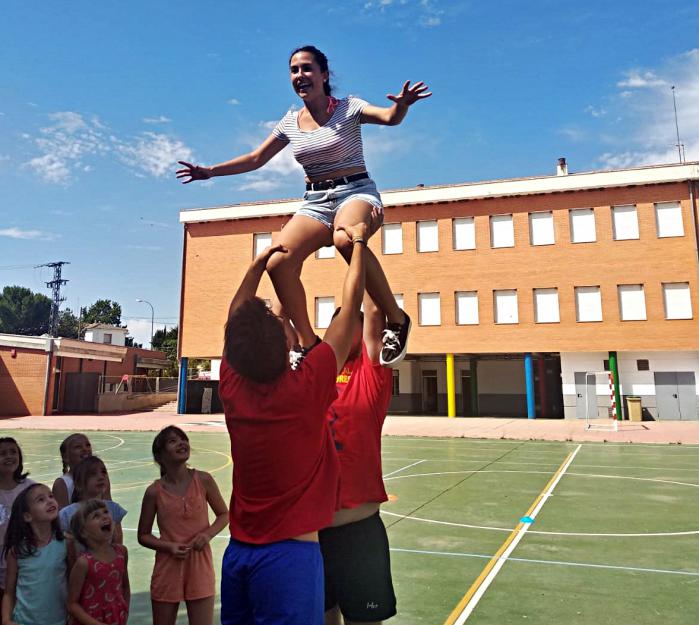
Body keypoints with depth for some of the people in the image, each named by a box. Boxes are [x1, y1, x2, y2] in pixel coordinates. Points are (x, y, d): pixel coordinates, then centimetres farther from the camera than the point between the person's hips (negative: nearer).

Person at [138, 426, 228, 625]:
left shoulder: (203, 480, -7)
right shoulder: (154, 491, -8)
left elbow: (224, 515, 5)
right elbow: (143, 536, 3)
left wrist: (208, 534, -13)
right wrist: (168, 546, -13)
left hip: (199, 566, 0)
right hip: (167, 568, 0)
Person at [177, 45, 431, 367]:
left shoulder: (348, 108, 1)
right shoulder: (290, 121, 13)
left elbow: (390, 117, -16)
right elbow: (255, 158, 19)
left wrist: (402, 105, -39)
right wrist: (211, 171, 13)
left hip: (357, 193, -4)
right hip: (315, 202, 4)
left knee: (345, 239, -42)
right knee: (278, 262, -23)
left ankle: (396, 320, -26)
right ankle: (307, 342, -7)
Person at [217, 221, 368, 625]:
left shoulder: (232, 390, -7)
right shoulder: (307, 389, -19)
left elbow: (236, 323, 12)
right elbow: (351, 305, -9)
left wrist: (258, 265, 19)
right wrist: (359, 243, 4)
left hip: (238, 553, 6)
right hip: (290, 556, -5)